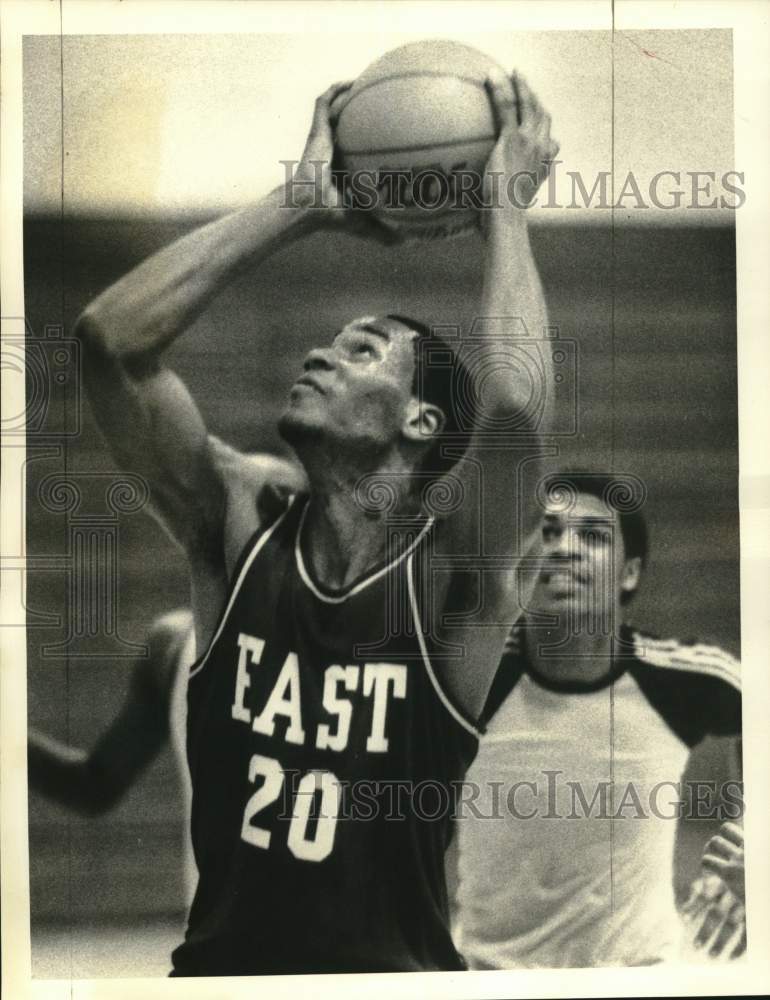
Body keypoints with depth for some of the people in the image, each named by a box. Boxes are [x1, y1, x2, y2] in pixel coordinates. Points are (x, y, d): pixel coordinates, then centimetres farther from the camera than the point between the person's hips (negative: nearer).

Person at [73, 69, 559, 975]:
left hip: (391, 959, -2)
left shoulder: (455, 575, -10)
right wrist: (302, 204, -8)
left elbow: (513, 404, -30)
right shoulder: (237, 541, -3)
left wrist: (506, 211, -16)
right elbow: (111, 337, -11)